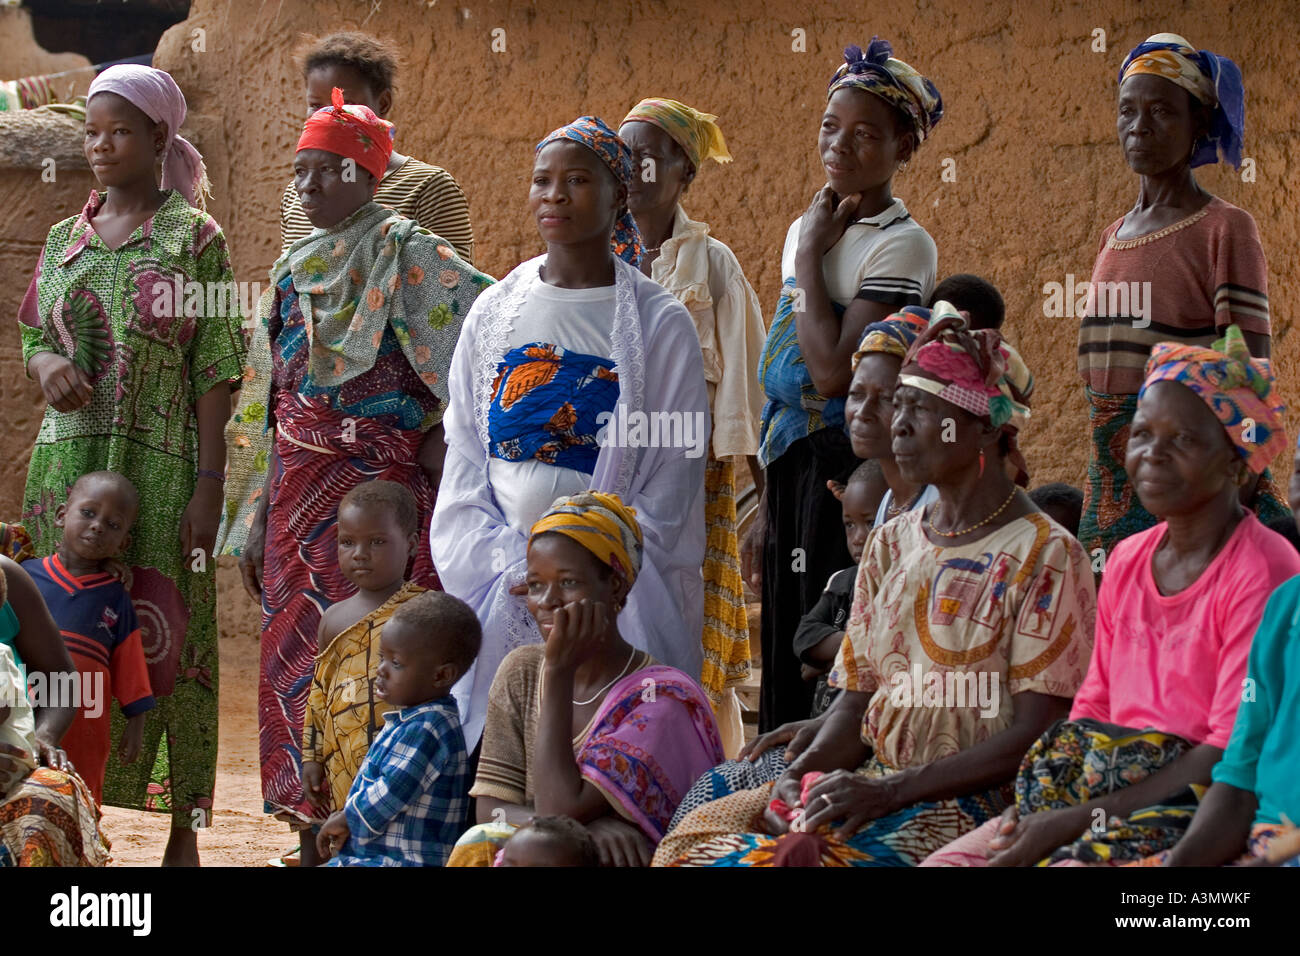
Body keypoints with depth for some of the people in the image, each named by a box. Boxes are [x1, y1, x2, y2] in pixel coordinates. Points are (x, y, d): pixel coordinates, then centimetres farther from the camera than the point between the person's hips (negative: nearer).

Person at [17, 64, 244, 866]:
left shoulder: (194, 239, -2)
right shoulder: (65, 239, 13)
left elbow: (216, 371, -5)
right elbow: (32, 337, 19)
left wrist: (209, 485, -11)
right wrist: (46, 365, -6)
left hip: (161, 469, -5)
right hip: (71, 462, 5)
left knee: (165, 639, -3)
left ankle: (184, 828, 4)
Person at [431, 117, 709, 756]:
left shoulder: (660, 324, 0)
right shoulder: (494, 312, 10)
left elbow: (669, 484, -2)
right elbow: (465, 462, 9)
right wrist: (510, 568, -6)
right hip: (500, 578, 3)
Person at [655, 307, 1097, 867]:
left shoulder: (1045, 556, -4)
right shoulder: (891, 544, 17)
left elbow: (1038, 732, -11)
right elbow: (857, 697, 15)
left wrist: (892, 791, -18)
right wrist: (803, 773, -7)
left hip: (975, 800, -6)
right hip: (872, 777, 6)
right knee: (697, 835, -14)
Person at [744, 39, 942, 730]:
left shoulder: (901, 245, -11)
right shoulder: (807, 229, 14)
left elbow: (835, 371, -22)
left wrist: (809, 260, -12)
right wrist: (766, 510, 19)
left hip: (852, 473, -8)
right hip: (794, 475, 8)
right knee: (786, 664, 10)